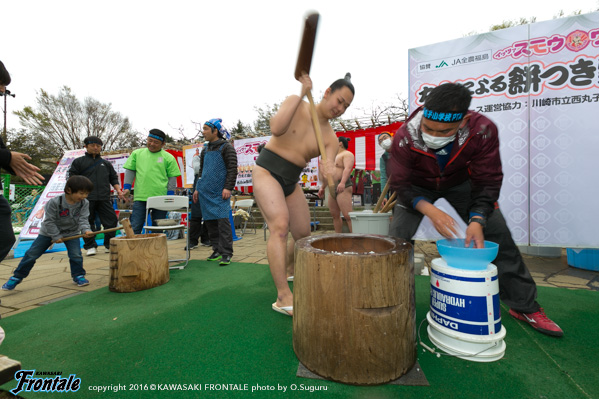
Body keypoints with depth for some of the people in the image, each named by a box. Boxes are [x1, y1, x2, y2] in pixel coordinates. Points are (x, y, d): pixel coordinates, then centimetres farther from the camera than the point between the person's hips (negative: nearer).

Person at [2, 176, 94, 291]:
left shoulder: (84, 203, -16)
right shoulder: (54, 202, -24)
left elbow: (83, 219, -18)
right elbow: (49, 221, -18)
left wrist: (85, 230, -37)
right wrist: (56, 236, -18)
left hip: (72, 232, 1)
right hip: (48, 232, -1)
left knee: (76, 255, -12)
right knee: (31, 254, 5)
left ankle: (78, 275, 7)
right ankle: (17, 277, 23)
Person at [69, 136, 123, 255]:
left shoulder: (106, 163, 20)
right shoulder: (79, 162, 11)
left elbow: (113, 178, 21)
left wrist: (118, 190, 5)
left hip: (104, 199, 2)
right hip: (86, 199, -2)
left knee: (111, 220, -1)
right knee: (88, 223, 2)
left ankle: (109, 245, 12)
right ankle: (90, 246, 15)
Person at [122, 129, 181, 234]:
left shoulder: (168, 157, 5)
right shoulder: (137, 153, 12)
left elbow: (172, 177, 4)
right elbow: (130, 171, 14)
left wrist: (169, 195, -3)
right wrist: (126, 188, 3)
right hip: (140, 198, 1)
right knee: (135, 228, 2)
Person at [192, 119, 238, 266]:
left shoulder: (226, 147, -2)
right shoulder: (205, 149, 19)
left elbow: (232, 169, -9)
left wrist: (228, 188, -17)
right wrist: (197, 188, 17)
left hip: (220, 193, -7)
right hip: (205, 192, 7)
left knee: (222, 221, -9)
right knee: (209, 222, 8)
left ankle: (226, 253, -3)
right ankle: (217, 251, 18)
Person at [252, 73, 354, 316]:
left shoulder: (331, 138, 0)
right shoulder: (296, 103, -7)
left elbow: (328, 174, -11)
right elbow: (276, 128, -27)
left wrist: (330, 173, -35)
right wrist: (302, 94, -23)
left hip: (291, 183, 5)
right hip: (266, 172, -5)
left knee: (303, 234, 9)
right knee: (280, 225, -25)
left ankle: (289, 268, 41)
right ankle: (284, 297, -23)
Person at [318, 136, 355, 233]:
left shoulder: (347, 154, -2)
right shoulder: (335, 156, 27)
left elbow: (347, 168, -21)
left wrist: (342, 182, -36)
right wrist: (322, 187, 28)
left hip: (343, 188, -10)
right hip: (333, 189, 10)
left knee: (348, 216, -16)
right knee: (335, 215, 8)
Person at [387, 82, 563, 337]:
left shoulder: (483, 130, -31)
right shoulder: (405, 137, -35)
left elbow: (487, 181, -21)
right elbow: (400, 184, -26)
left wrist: (477, 219, -35)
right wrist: (430, 211, -41)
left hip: (460, 182, 2)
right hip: (418, 186, -1)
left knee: (499, 235, -5)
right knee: (398, 236, -17)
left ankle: (525, 307, 14)